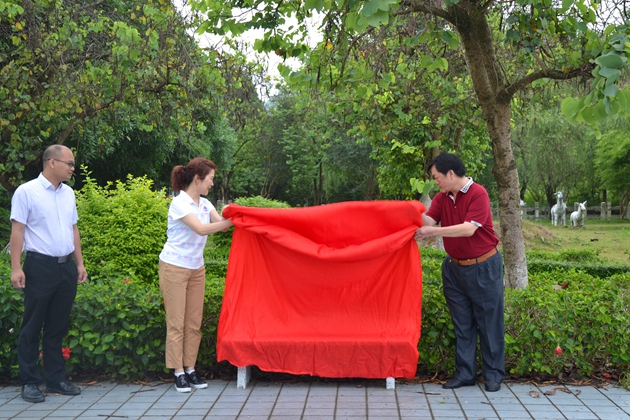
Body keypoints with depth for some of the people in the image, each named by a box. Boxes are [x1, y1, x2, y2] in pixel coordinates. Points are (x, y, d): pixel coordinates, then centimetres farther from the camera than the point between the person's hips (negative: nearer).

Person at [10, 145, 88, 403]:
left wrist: (80, 263, 15)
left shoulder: (68, 193, 12)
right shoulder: (27, 192, -7)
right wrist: (16, 268, -15)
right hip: (40, 267, -6)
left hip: (66, 267, 6)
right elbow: (17, 230, -10)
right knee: (32, 327, 3)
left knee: (58, 328, 12)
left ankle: (56, 380, 20)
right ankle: (30, 382, 12)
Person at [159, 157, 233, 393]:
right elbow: (201, 229, -26)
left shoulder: (204, 204, 9)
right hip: (174, 268, -7)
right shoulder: (180, 203, -15)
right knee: (176, 322, -1)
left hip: (196, 269, 7)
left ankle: (190, 369, 15)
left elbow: (221, 224, -3)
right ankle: (179, 373, 5)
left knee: (194, 322, 7)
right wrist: (232, 220, -28)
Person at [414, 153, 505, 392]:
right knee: (462, 324, 9)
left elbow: (469, 228, -25)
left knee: (489, 323, 3)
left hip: (483, 267, -6)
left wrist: (433, 231, -27)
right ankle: (465, 373, 17)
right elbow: (427, 221, -9)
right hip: (454, 267, 6)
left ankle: (493, 375, 14)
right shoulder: (442, 199, 5)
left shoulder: (478, 194, -15)